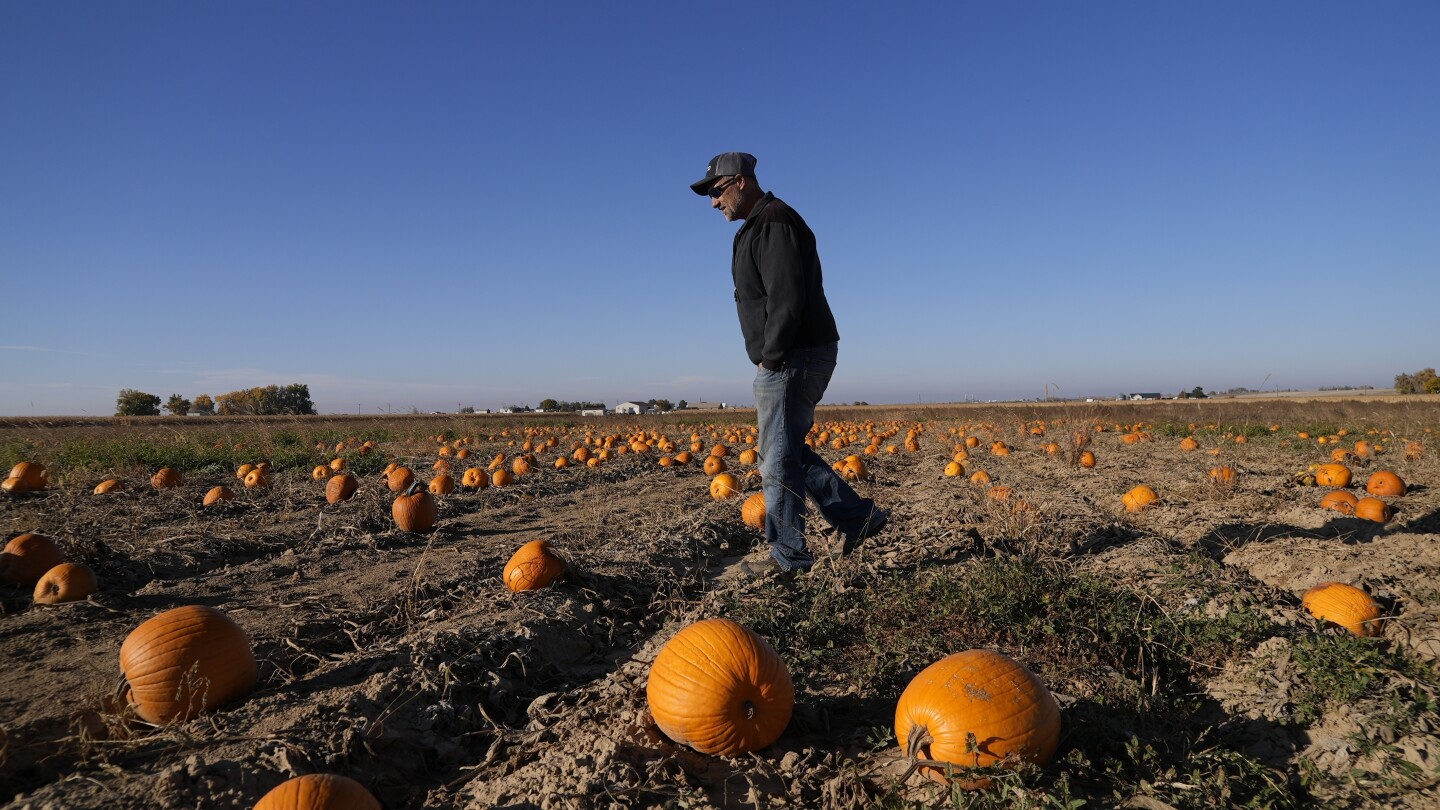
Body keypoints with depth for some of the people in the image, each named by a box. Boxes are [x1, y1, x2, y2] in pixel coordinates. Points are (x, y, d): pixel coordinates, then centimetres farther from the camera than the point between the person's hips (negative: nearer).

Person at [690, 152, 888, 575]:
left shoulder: (773, 223, -14)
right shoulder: (760, 225, 20)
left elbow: (787, 300, -24)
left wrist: (771, 357, -17)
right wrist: (770, 359, 13)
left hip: (792, 360, -11)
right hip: (786, 360, 11)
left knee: (779, 458, -3)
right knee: (789, 451, 16)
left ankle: (788, 556, 9)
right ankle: (859, 516, 21)